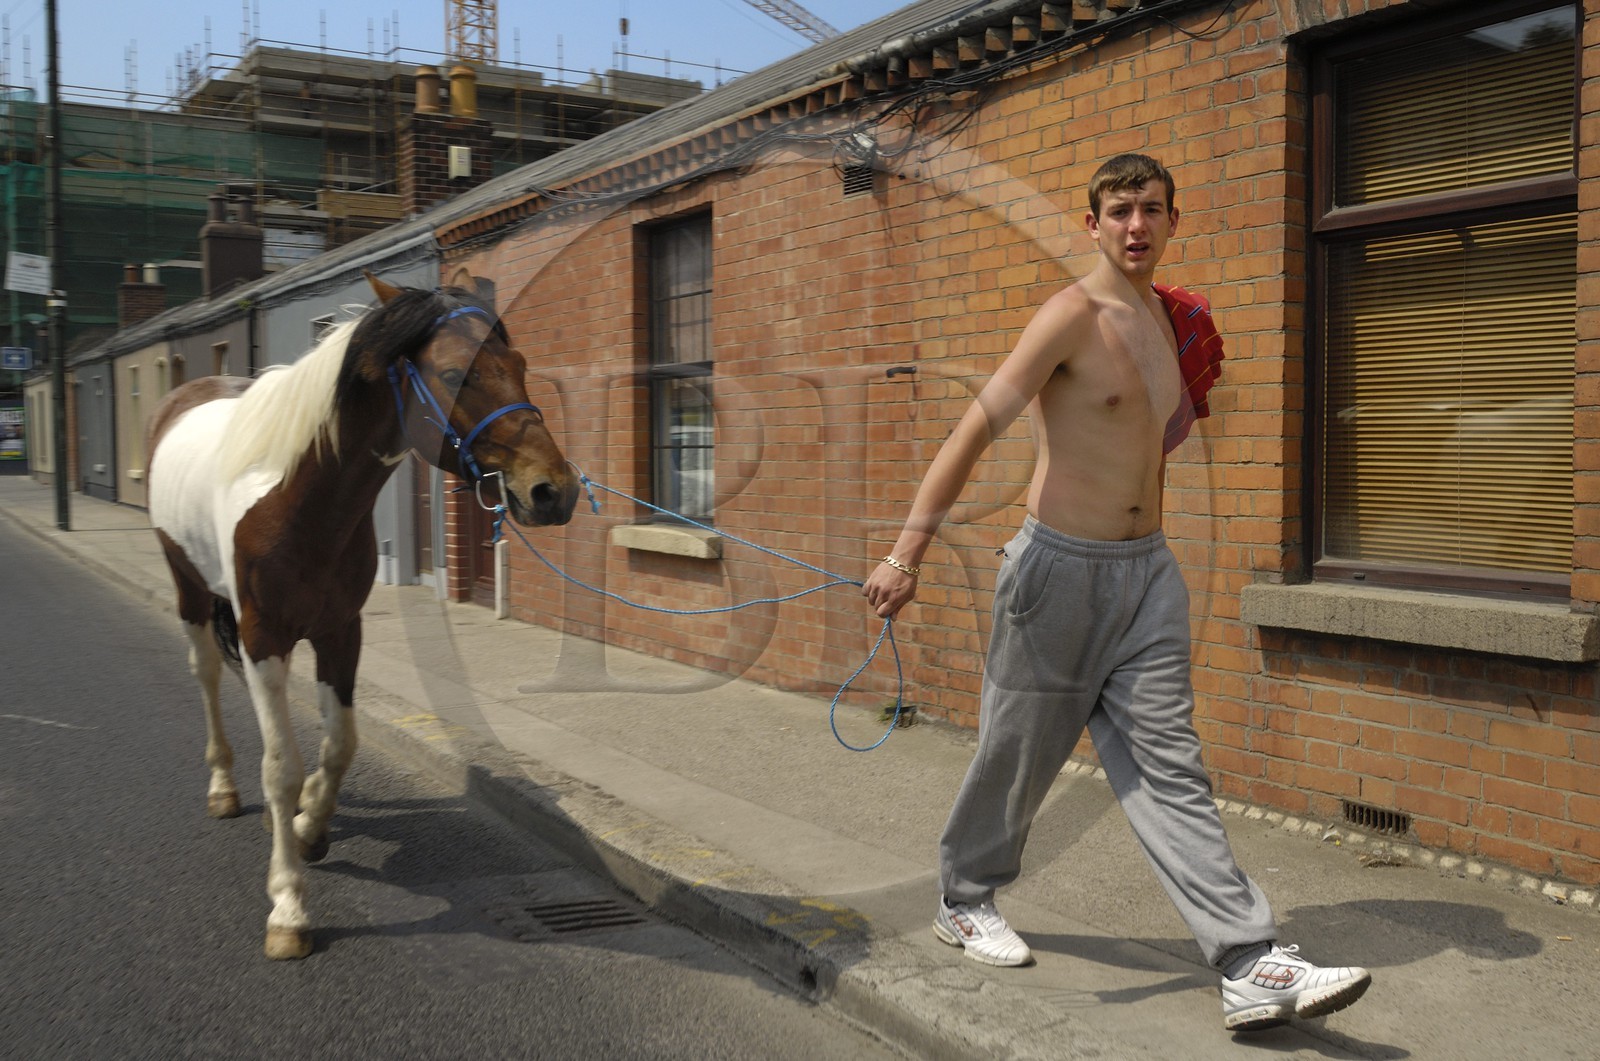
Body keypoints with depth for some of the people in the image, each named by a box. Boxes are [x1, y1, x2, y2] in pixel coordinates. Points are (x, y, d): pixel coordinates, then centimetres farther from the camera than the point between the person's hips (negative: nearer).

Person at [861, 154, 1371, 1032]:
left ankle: (1253, 968, 1)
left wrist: (1181, 408, 13)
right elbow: (978, 426, -23)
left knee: (1168, 768, 3)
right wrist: (907, 550, -30)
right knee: (1018, 752, 9)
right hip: (1062, 565, -6)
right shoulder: (1075, 313, -13)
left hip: (1148, 568, 6)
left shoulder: (1164, 316, 11)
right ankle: (963, 901, 32)